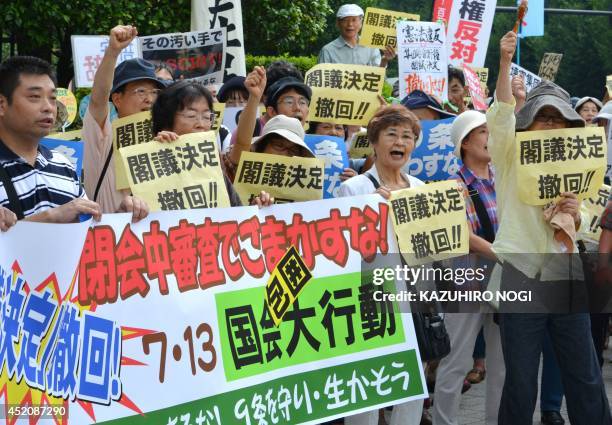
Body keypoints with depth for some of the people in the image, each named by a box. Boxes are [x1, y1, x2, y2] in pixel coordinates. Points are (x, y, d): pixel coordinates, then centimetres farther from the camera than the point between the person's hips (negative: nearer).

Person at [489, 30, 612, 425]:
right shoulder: (510, 158, 1)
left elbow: (577, 229, 13)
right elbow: (502, 114, -17)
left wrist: (575, 215, -11)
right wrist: (505, 62, -30)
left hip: (565, 277, 4)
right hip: (521, 278, -4)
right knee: (521, 382, 0)